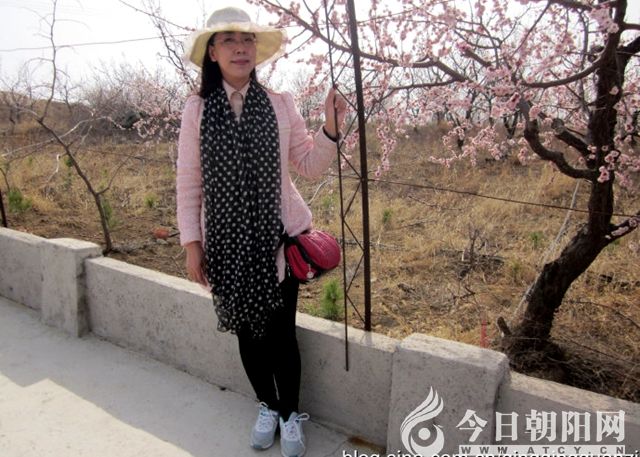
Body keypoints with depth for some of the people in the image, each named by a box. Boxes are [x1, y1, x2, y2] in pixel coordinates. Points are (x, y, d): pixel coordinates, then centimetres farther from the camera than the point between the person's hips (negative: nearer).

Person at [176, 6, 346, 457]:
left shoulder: (281, 104, -1)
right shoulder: (196, 109, -3)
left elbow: (310, 165, 3)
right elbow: (188, 182, 0)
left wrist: (331, 128, -13)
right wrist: (192, 242, -2)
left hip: (279, 237, 0)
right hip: (227, 242, 1)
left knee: (281, 331, 7)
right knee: (247, 330, 14)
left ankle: (290, 415, 31)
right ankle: (267, 406, 38)